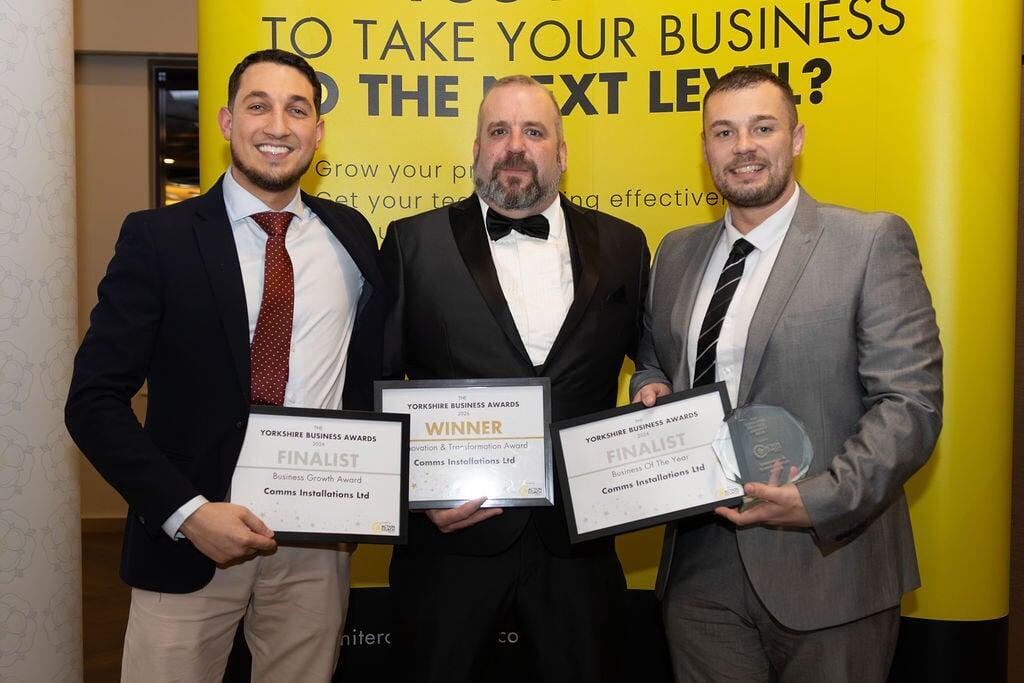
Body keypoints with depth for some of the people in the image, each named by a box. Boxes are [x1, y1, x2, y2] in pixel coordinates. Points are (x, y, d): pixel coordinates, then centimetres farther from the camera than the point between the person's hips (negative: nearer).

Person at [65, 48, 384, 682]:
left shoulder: (350, 237, 4)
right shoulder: (159, 237, -5)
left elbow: (376, 369, 13)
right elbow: (94, 400, -6)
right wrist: (186, 511, -16)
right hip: (187, 535, -2)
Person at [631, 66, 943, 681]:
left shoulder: (872, 242, -5)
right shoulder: (676, 253, 11)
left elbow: (912, 402, -11)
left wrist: (819, 500, -21)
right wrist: (651, 389, -1)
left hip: (825, 566, -4)